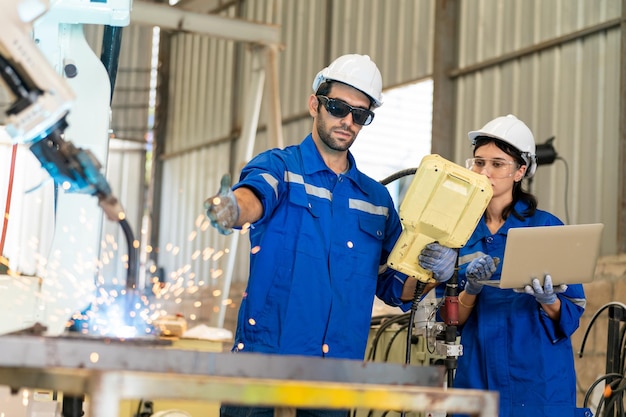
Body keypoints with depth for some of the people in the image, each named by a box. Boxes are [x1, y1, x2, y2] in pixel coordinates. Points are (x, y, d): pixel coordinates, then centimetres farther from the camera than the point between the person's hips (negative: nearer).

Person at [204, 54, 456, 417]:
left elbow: (395, 289, 18)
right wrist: (232, 208, -46)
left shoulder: (377, 199, 15)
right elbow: (256, 195, -22)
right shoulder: (279, 166, 2)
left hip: (338, 374, 4)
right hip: (264, 359, -4)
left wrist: (430, 272, -4)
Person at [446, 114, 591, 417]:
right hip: (475, 376, 3)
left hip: (538, 379, -3)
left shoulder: (546, 227, -4)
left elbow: (572, 315, -4)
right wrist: (471, 290, -16)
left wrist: (548, 302, -24)